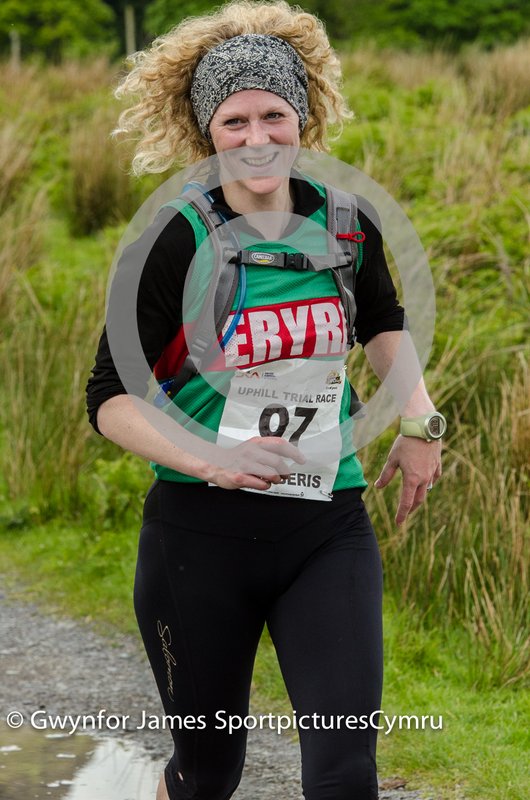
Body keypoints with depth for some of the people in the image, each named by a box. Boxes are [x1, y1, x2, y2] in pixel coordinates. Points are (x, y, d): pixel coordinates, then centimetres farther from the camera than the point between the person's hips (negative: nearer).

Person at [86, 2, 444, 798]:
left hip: (329, 532, 3)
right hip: (200, 537, -2)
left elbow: (381, 321, 22)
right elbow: (109, 400, -9)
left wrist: (419, 422, 9)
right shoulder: (173, 244, -11)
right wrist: (209, 461, -23)